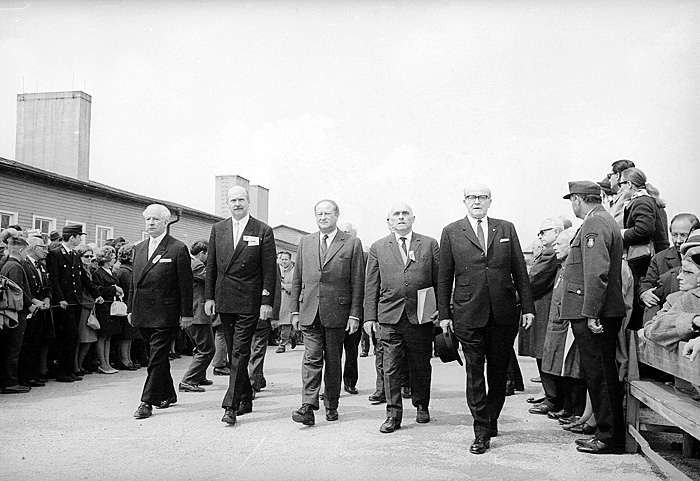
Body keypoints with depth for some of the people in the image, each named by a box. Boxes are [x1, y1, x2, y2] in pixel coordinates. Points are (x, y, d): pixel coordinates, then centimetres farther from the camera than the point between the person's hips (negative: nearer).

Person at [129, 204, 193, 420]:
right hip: (143, 314, 7)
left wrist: (186, 313, -9)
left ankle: (147, 402, 0)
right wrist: (131, 309, 14)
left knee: (157, 358, -5)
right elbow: (134, 281, 18)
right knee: (158, 356, 15)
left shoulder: (178, 249, -6)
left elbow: (185, 284, -7)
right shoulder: (139, 248, 14)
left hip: (165, 315, -6)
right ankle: (168, 395, 28)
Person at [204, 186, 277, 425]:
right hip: (224, 301, 5)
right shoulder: (217, 229, 9)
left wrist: (267, 301, -9)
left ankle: (231, 406, -4)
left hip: (249, 302, -5)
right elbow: (211, 266, 11)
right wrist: (209, 296, 6)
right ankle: (246, 398, 25)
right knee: (234, 352, 12)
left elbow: (269, 270, -4)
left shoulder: (263, 231, -3)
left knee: (240, 352, -7)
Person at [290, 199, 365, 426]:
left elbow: (358, 282, -1)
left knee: (333, 361, 7)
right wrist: (295, 310, 7)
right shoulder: (305, 241, 11)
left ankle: (331, 406, 20)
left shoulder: (352, 243, 1)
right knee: (312, 358, -4)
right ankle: (308, 407, -6)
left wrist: (355, 314, -6)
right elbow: (297, 278, 12)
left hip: (337, 311, -2)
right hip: (309, 312, 2)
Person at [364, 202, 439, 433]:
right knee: (391, 368, 0)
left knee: (421, 366, 10)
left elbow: (440, 281, 6)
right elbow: (371, 285, 8)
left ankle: (421, 406, 30)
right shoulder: (378, 248, 9)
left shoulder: (430, 244, 7)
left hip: (421, 316, 0)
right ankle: (393, 414, 9)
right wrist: (369, 316, 2)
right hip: (390, 317, 0)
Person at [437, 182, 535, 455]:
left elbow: (520, 271, 9)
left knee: (499, 372, 11)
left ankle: (491, 420, 30)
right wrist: (444, 314, 1)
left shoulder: (506, 229, 9)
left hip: (504, 314, 2)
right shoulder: (451, 232, 4)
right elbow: (444, 277, 4)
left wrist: (528, 307, 4)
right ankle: (481, 432, 9)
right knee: (474, 374, 1)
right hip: (469, 315, -2)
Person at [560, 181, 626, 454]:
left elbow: (597, 272, -22)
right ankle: (610, 433, 22)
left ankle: (610, 437, 5)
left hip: (593, 315, -10)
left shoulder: (594, 224, -13)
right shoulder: (605, 221, 19)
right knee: (602, 374, 14)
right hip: (599, 313, 10)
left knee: (599, 375, -3)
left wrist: (590, 313, -22)